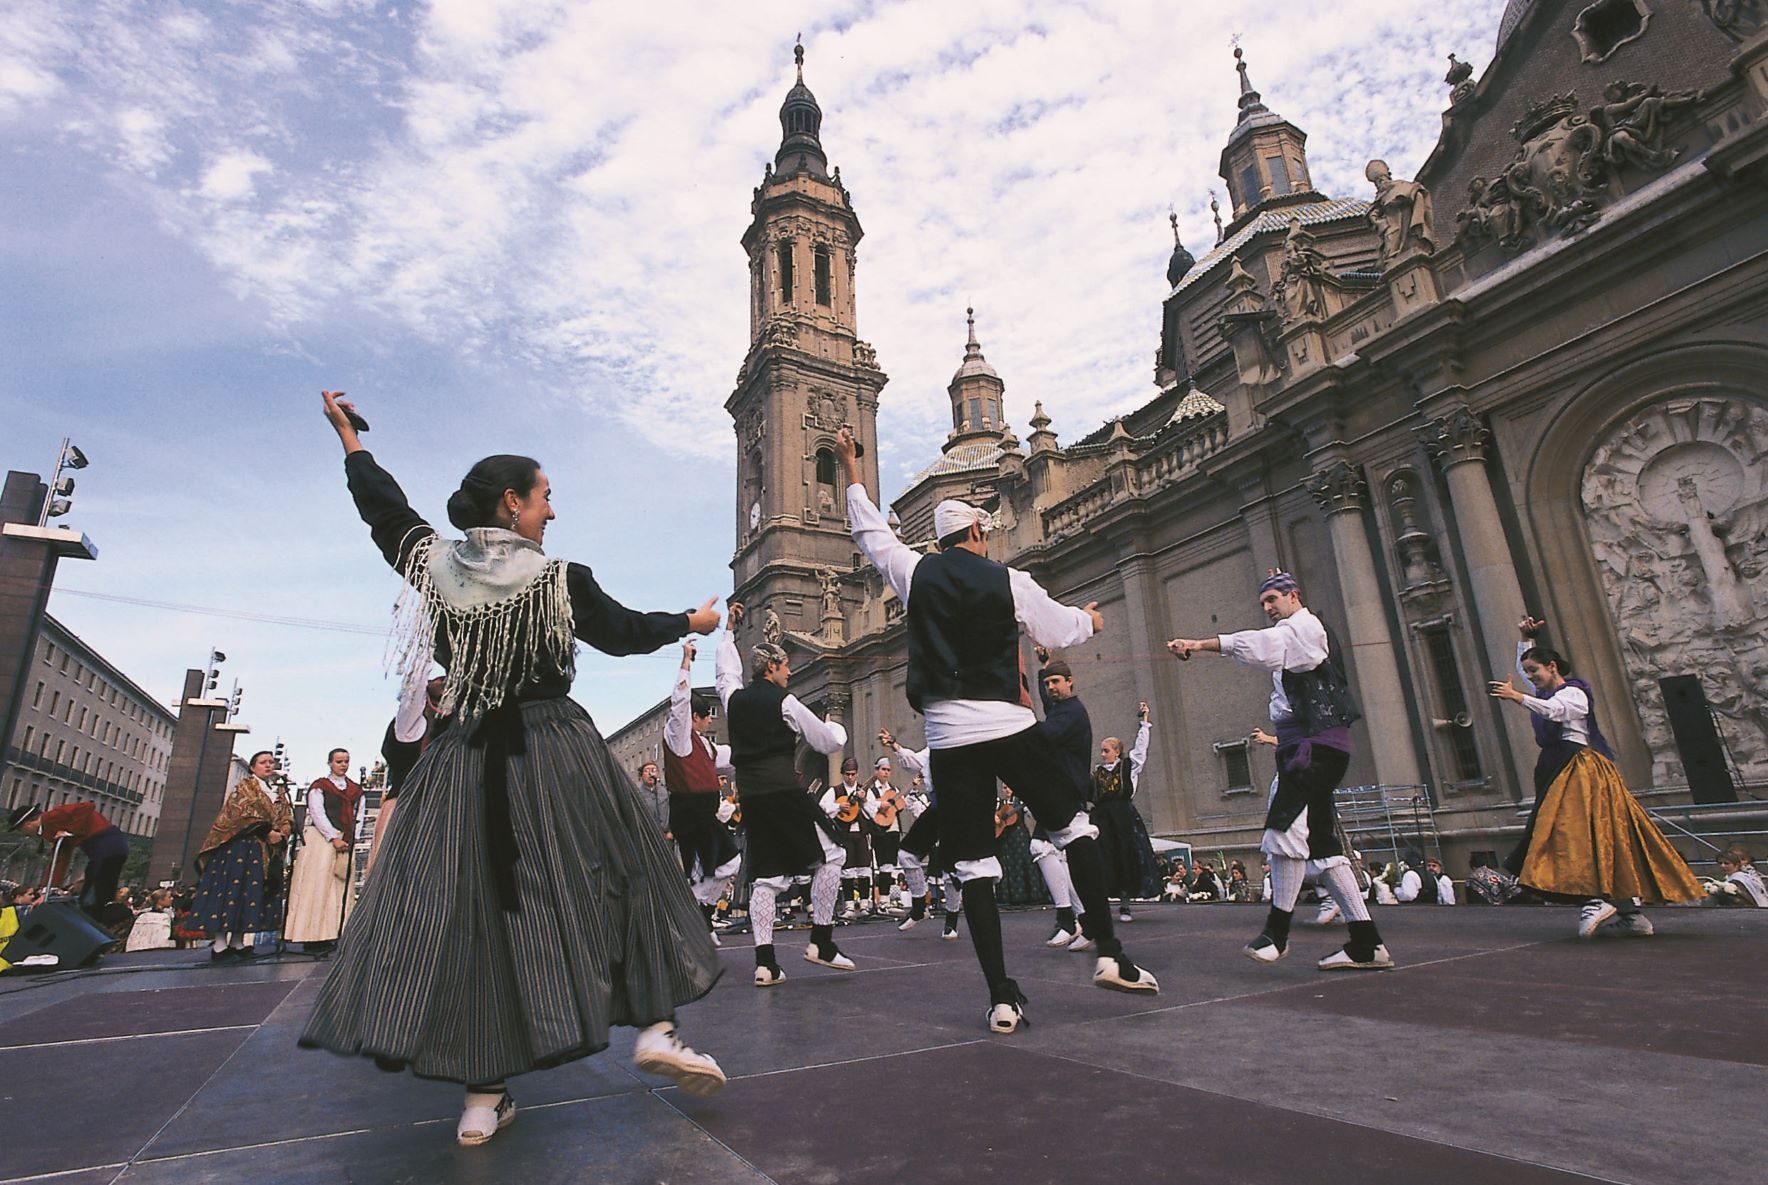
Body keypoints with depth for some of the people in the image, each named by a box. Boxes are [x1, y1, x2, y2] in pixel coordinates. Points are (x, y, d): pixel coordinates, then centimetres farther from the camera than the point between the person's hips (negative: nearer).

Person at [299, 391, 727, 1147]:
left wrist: (347, 435, 37)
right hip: (557, 752, -3)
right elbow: (626, 633, 4)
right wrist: (693, 622, 21)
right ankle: (655, 1027, 5)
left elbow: (382, 504, 20)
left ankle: (482, 1094, 11)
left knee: (465, 906, 7)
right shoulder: (559, 579, -6)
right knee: (620, 877, 8)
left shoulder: (432, 564, 4)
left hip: (465, 756, 4)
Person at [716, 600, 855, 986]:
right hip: (784, 791, -6)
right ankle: (821, 941, 8)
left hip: (750, 795, 7)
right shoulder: (785, 702, -7)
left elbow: (726, 674, 33)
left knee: (765, 875, 10)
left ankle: (765, 962, 7)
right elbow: (829, 743, -2)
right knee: (829, 855, 8)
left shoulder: (735, 698, 9)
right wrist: (836, 727, 21)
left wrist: (730, 630, 43)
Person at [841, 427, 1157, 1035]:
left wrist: (852, 467, 33)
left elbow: (870, 530, 21)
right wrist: (1089, 619, 36)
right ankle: (1109, 954, 14)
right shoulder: (1009, 581, 2)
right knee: (1074, 825, 15)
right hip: (1008, 725, -1)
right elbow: (1059, 631, 14)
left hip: (947, 735, 2)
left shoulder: (915, 572, 5)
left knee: (973, 866, 5)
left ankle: (1002, 997, 4)